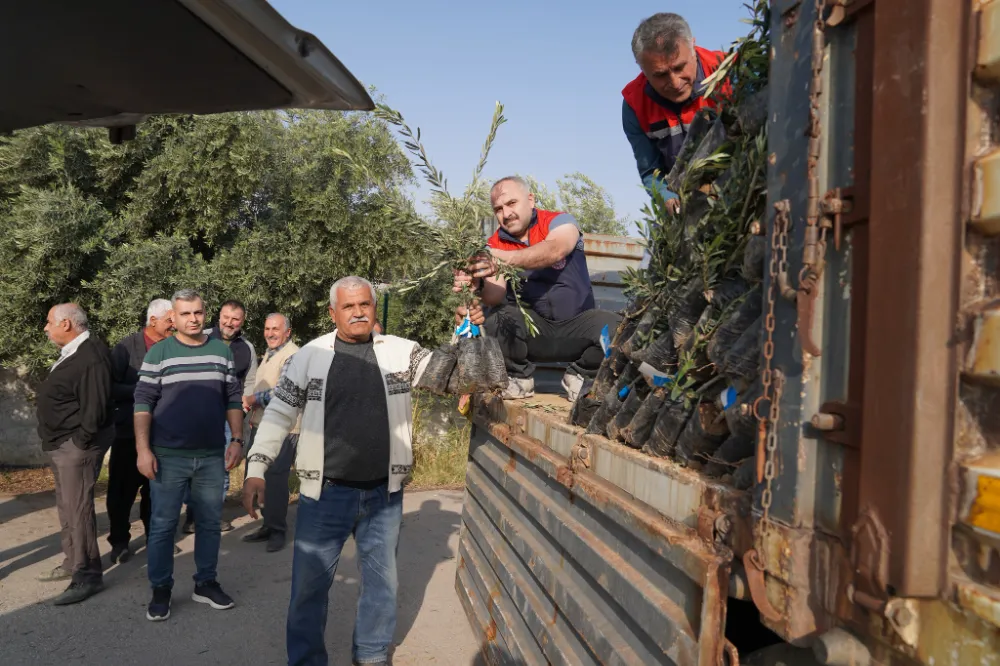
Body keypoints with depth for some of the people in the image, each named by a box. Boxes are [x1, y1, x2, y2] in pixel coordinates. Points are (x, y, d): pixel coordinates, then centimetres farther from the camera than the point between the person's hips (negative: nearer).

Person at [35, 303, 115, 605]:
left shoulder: (91, 356, -21)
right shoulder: (71, 352, 13)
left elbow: (95, 406, -25)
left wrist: (80, 441, -20)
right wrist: (64, 442, 14)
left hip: (77, 445, -11)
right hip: (61, 444, 11)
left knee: (78, 509, -8)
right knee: (66, 507, 19)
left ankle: (88, 576, -1)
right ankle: (73, 563, 32)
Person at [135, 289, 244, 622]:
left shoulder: (222, 351, 6)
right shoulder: (159, 353, -2)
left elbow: (233, 399, 9)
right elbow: (143, 403, -4)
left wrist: (237, 440, 2)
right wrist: (143, 450, -11)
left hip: (212, 456, 3)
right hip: (169, 456, -2)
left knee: (210, 522, 12)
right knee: (162, 525, 6)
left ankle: (206, 583, 26)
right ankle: (160, 590, 20)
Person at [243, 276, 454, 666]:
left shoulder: (400, 351, 1)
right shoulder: (310, 355, -2)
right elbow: (279, 413, 0)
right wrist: (256, 468, -7)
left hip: (384, 495, 2)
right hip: (325, 493, -1)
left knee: (382, 581, 16)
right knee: (309, 583, 9)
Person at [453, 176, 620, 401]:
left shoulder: (559, 221, -6)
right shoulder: (494, 245, 1)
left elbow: (554, 251, -31)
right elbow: (497, 294, -15)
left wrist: (505, 259, -48)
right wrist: (479, 286, -40)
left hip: (577, 323, -1)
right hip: (530, 326, 1)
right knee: (494, 321, -31)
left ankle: (579, 375, 2)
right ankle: (520, 377, 0)